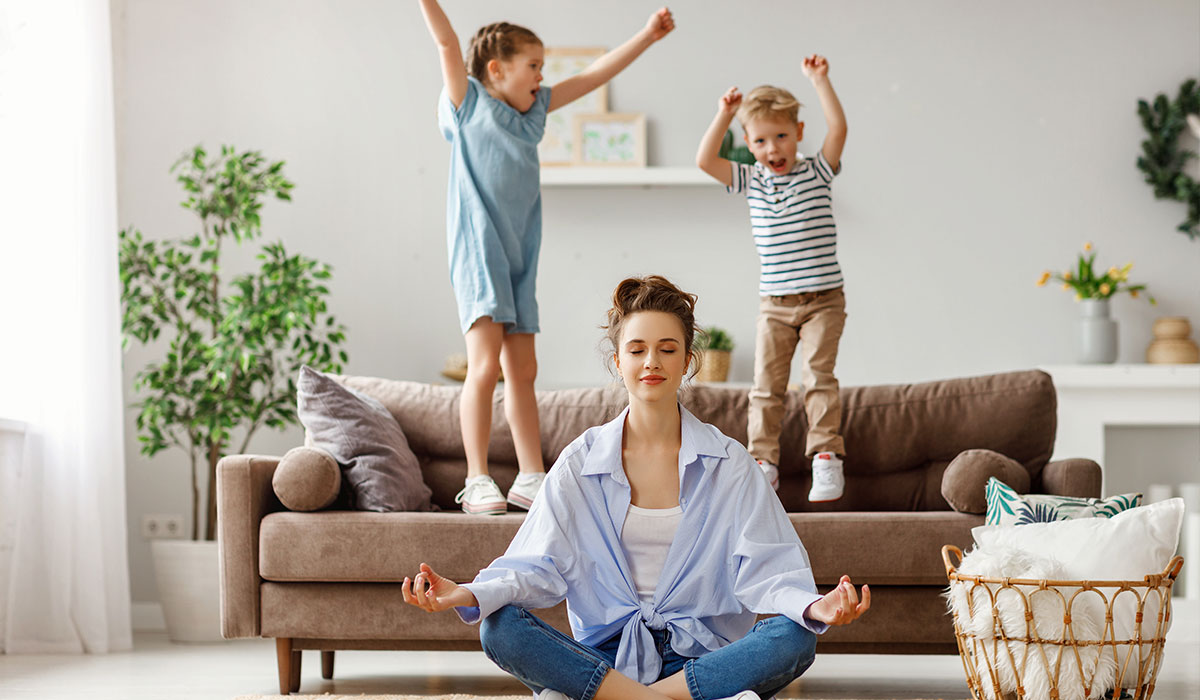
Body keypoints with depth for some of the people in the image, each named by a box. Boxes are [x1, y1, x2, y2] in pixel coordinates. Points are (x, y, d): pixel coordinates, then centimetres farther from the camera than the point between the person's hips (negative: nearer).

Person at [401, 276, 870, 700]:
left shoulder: (728, 463, 5)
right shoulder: (580, 463, 6)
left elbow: (765, 569, -4)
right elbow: (538, 566, -1)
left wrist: (814, 607, -28)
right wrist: (470, 595, -22)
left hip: (701, 655, 0)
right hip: (606, 655, 0)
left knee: (794, 639, -31)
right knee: (499, 628, -27)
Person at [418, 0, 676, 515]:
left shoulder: (535, 109, 17)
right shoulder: (469, 103, 0)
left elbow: (595, 74, 22)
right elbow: (447, 42, -11)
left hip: (521, 256, 7)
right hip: (478, 250, -7)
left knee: (523, 371, 9)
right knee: (485, 365, -13)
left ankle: (530, 478, 14)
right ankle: (477, 482, -11)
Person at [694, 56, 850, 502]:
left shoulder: (817, 172, 0)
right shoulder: (750, 181, 7)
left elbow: (838, 128, -14)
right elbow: (705, 161, -4)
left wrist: (819, 80, -16)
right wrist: (724, 115, -7)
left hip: (823, 299, -3)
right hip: (774, 303, 3)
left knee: (819, 376, -11)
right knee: (766, 382, -1)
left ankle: (826, 457, -9)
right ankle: (763, 461, 3)